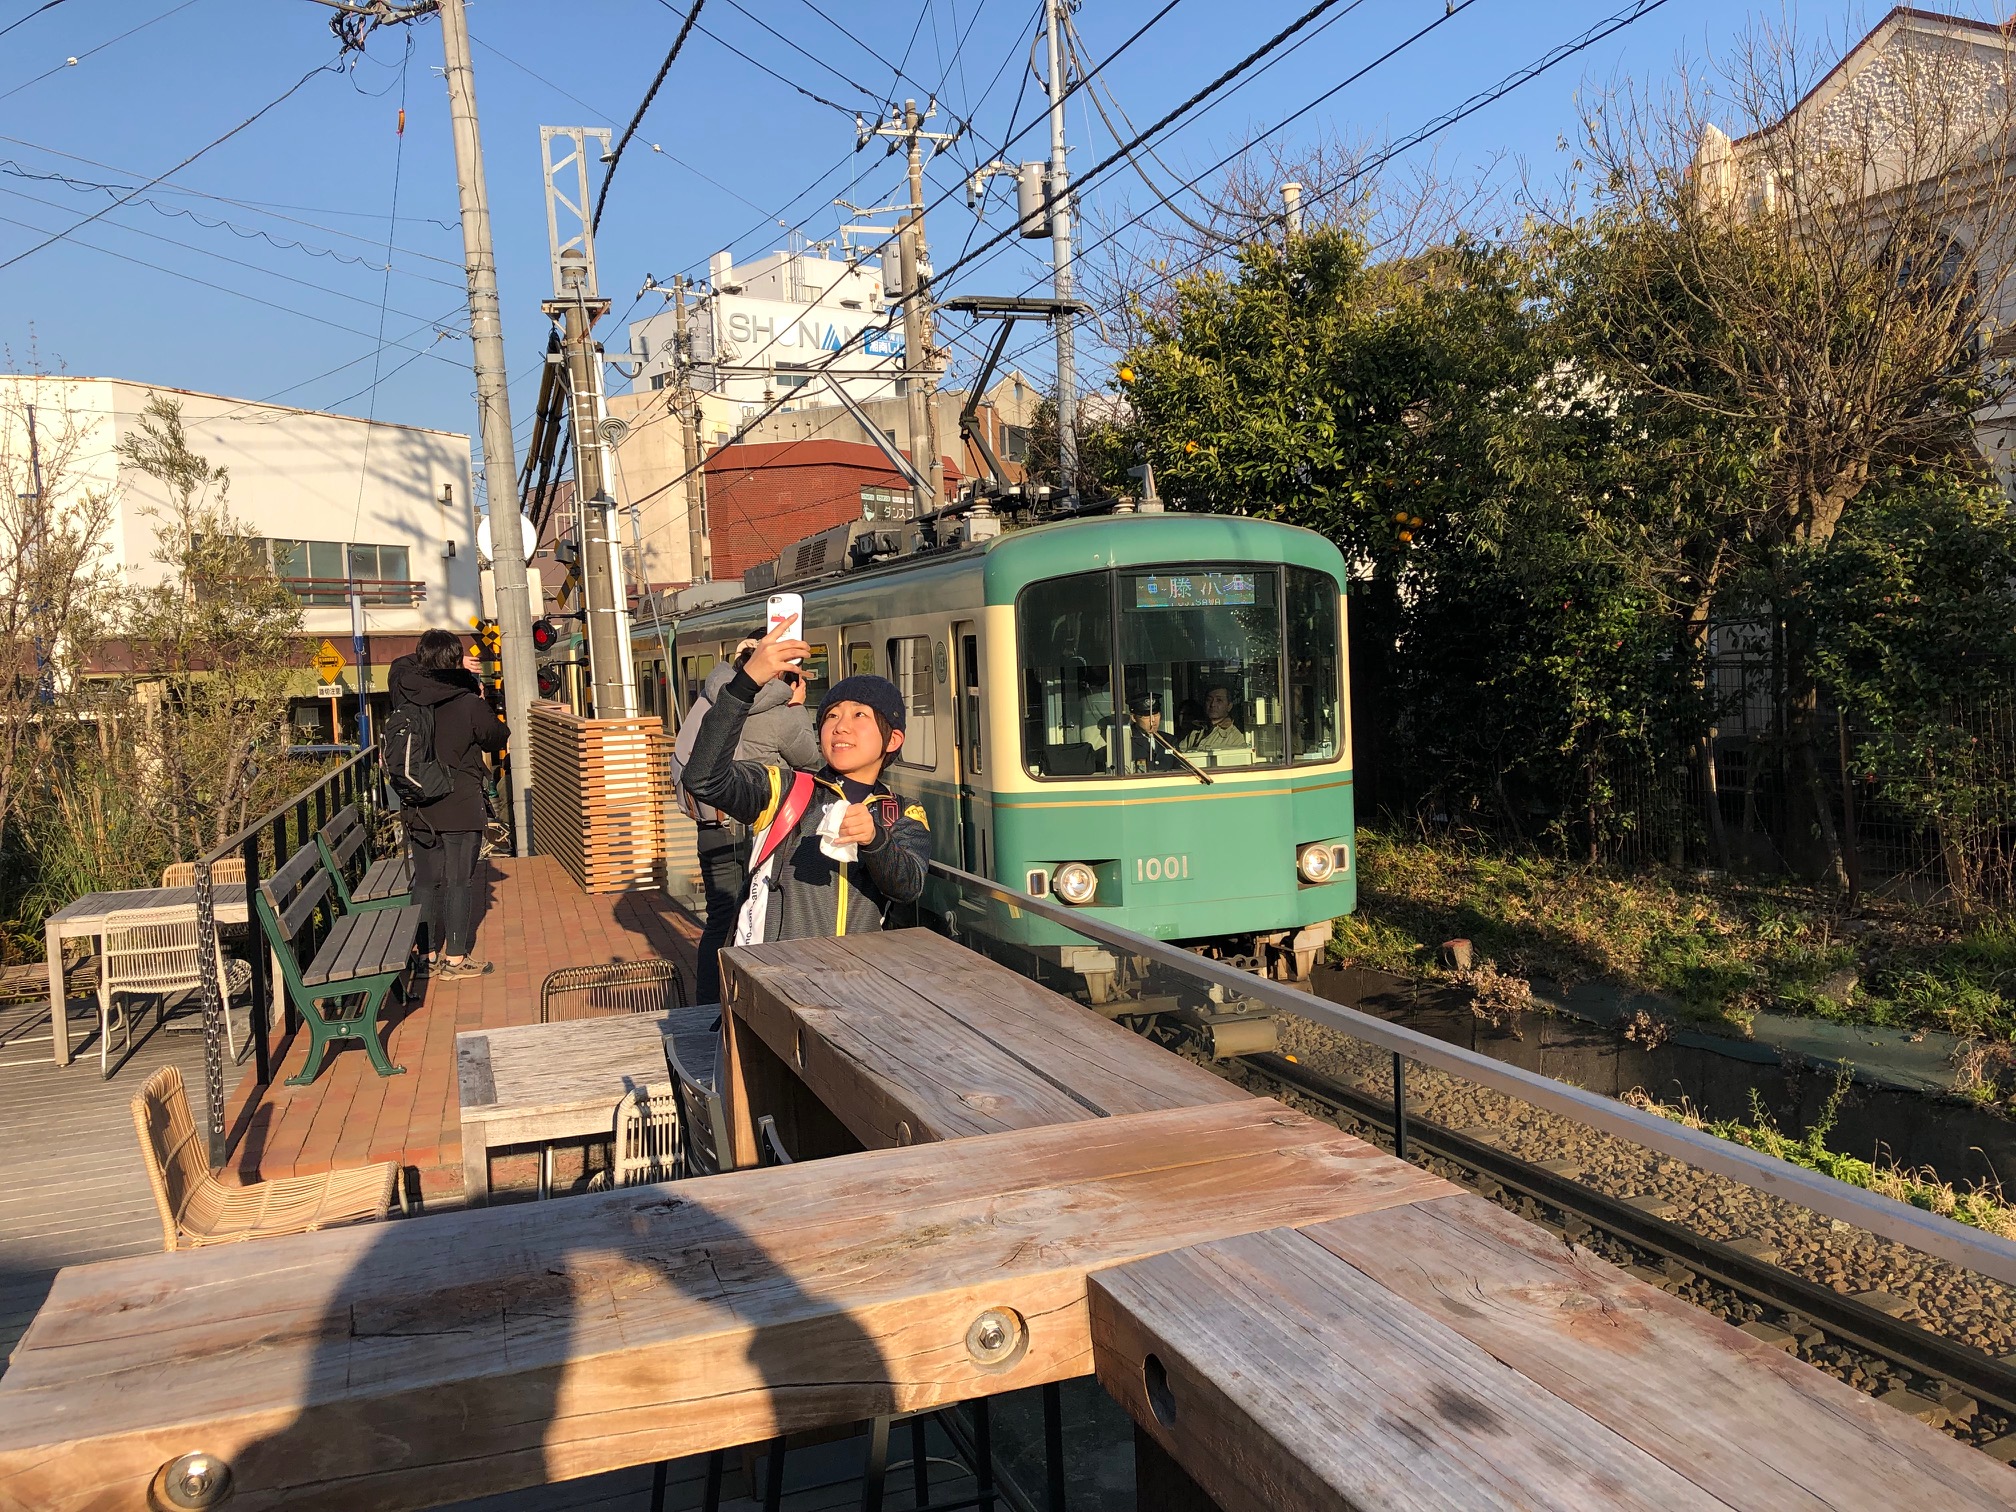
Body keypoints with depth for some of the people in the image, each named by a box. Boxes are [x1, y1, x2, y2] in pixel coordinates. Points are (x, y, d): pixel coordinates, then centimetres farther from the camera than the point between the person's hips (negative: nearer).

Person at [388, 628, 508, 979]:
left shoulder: (406, 696, -2)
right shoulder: (469, 703, -14)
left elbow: (400, 665, 21)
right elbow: (497, 739, 2)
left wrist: (432, 661, 19)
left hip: (418, 808, 5)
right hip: (461, 807, -4)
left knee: (426, 881, 12)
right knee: (459, 881, 3)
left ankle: (429, 954, 21)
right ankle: (455, 959, 7)